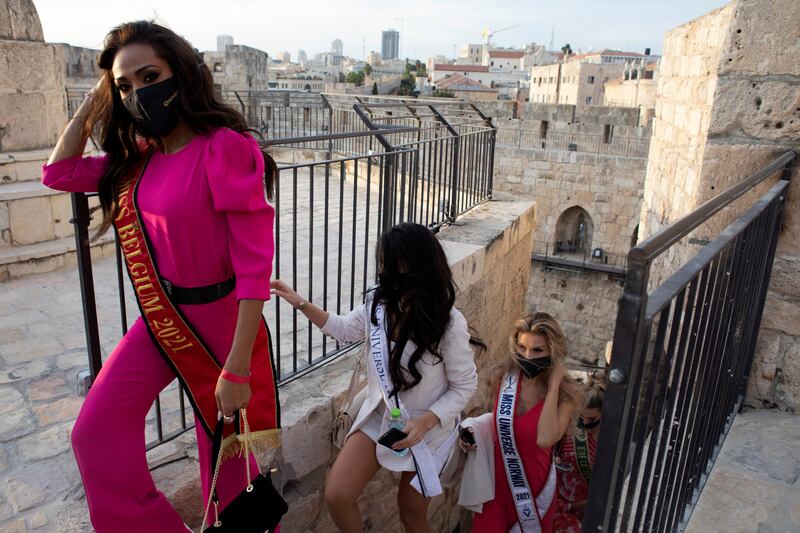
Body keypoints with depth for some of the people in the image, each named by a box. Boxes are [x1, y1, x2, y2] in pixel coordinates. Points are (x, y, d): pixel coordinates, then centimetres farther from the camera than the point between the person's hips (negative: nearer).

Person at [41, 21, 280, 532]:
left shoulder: (225, 148, -22)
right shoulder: (139, 157, 3)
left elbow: (255, 266, -25)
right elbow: (59, 173, 14)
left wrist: (237, 370, -25)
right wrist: (92, 102, 4)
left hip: (218, 321, -7)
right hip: (159, 320, 8)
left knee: (226, 454, 12)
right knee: (95, 433, 14)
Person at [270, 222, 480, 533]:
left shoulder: (449, 323, -27)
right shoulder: (378, 304, -12)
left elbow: (465, 387, -16)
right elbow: (344, 329, 9)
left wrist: (425, 422, -29)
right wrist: (300, 303, 1)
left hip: (428, 429, -4)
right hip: (378, 416, 4)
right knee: (337, 496, -5)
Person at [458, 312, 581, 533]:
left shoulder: (567, 393, -18)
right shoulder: (504, 381, -8)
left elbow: (545, 439, -34)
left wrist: (554, 384, -29)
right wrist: (473, 433, -8)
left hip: (534, 489, -2)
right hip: (496, 485, 2)